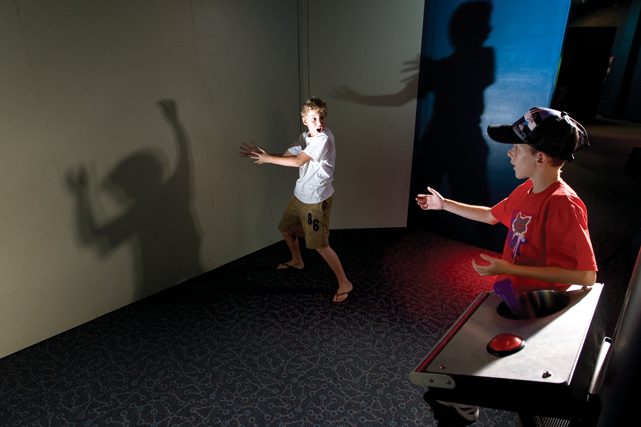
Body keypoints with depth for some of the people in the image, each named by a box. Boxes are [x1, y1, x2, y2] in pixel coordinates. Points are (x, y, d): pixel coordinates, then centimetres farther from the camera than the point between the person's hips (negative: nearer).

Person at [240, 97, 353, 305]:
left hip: (317, 199, -9)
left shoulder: (324, 139, -23)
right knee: (286, 228, 23)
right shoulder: (304, 137, 6)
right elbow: (286, 156, 8)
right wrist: (261, 154, -6)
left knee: (320, 244, -5)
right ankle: (297, 262, 49)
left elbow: (298, 161, -29)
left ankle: (345, 284, 10)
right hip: (300, 194, 9)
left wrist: (268, 158, -20)